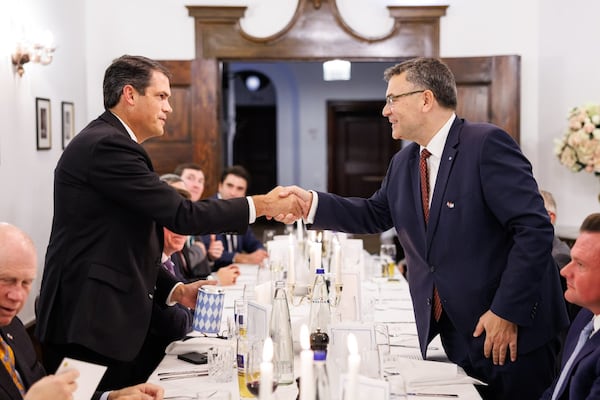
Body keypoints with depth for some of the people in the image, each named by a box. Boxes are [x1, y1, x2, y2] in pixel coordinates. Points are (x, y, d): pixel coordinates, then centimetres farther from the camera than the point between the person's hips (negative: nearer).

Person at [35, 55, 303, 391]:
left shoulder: (109, 143, 16)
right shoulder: (105, 145, -16)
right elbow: (182, 215, -20)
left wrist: (175, 290, 8)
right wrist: (263, 205, -13)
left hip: (105, 323, 10)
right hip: (89, 327, -10)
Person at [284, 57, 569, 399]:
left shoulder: (487, 143, -15)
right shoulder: (403, 163, 9)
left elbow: (535, 229, -19)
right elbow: (376, 214, 19)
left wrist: (507, 311, -20)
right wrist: (312, 203, 5)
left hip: (513, 332, -6)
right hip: (453, 334, 7)